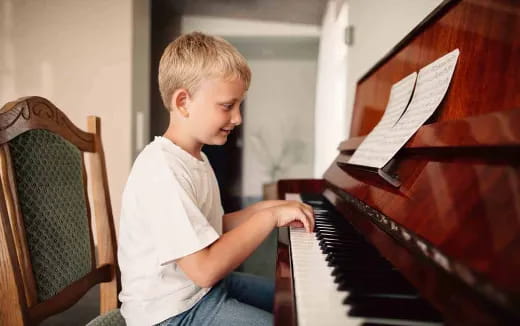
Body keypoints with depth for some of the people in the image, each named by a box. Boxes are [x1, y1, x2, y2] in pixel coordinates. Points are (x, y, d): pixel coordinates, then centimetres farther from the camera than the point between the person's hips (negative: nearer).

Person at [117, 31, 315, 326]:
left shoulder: (194, 158, 6)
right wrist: (269, 217, -24)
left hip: (201, 288, 10)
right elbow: (205, 269, -30)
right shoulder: (163, 172, -27)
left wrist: (265, 209, -1)